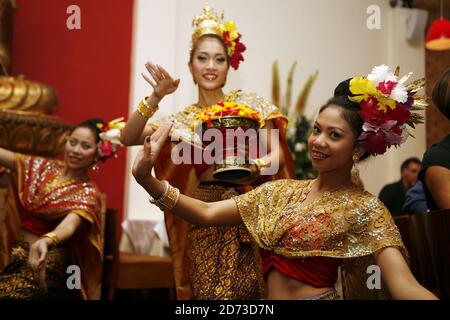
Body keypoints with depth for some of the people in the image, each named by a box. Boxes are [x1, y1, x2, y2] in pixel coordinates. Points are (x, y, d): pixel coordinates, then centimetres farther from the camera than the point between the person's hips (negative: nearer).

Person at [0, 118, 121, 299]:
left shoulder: (88, 193, -8)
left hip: (49, 261, -5)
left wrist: (45, 241, -47)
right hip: (18, 252, 5)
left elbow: (70, 224, -27)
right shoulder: (45, 167, 7)